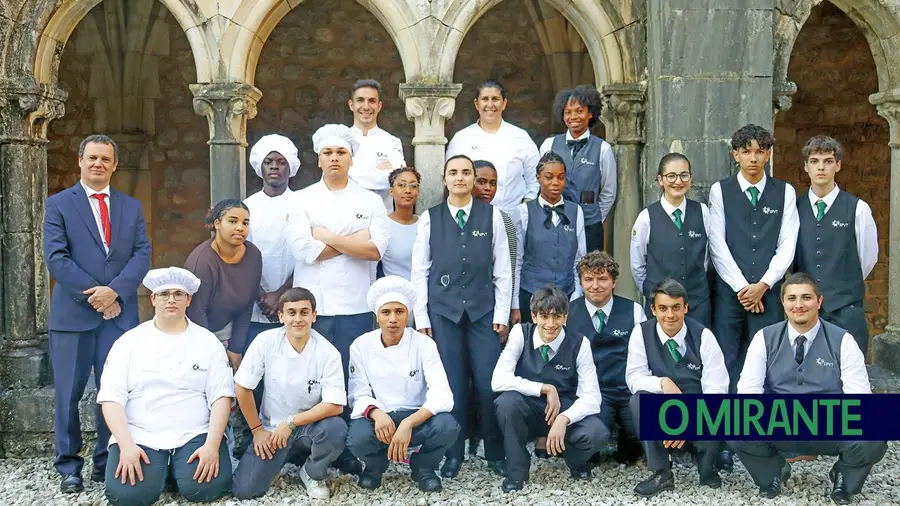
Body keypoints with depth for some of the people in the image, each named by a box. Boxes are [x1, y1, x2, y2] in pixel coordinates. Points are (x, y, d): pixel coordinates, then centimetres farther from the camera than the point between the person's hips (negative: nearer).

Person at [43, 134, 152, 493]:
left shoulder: (132, 207, 13)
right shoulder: (58, 204, 4)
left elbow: (142, 254, 3)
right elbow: (55, 258, -6)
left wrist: (114, 291, -12)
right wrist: (93, 295, -11)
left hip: (120, 312, 2)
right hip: (72, 313, -2)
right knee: (68, 393, 2)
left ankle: (108, 463, 14)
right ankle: (68, 467, 13)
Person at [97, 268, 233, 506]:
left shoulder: (207, 341, 5)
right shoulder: (129, 341, 5)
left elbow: (221, 396, -1)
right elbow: (111, 397, -2)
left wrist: (212, 445, -16)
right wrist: (126, 445, -16)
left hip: (195, 435, 0)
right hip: (139, 436, 0)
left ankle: (176, 468, 7)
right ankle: (160, 469, 7)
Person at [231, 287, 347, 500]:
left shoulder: (328, 353, -17)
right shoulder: (266, 341, -14)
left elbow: (334, 406, -20)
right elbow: (242, 387, -6)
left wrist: (291, 423, -23)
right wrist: (257, 430, -4)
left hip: (309, 426, -1)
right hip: (271, 427, 1)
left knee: (336, 429, -35)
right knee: (244, 490, -15)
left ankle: (313, 474, -1)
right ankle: (282, 458, 18)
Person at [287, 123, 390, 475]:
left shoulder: (370, 201, 9)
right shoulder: (302, 200, 9)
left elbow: (377, 248, -7)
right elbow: (302, 248, -8)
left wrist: (327, 237, -6)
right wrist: (353, 241, -6)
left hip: (355, 307, 0)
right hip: (311, 305, 0)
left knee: (351, 381, 1)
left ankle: (350, 455, 11)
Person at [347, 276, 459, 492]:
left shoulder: (424, 344, -10)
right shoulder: (361, 346, -5)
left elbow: (442, 395, -20)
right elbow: (358, 395, -6)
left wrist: (408, 424, -36)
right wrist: (376, 413, -30)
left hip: (416, 416, 0)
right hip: (377, 417, 0)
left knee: (447, 427, -33)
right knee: (359, 438, -35)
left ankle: (423, 466, 2)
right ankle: (375, 464, 5)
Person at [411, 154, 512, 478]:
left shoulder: (491, 215, 5)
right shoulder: (430, 218, 5)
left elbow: (502, 268, 5)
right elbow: (420, 271, 5)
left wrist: (502, 313, 0)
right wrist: (421, 317, 0)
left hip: (483, 310, 0)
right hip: (444, 311, 0)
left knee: (489, 382, -3)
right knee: (452, 383, 3)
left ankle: (495, 452, 12)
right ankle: (453, 454, 15)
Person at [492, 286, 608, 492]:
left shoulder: (579, 343, -12)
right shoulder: (520, 333, -13)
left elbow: (591, 396, -15)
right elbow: (499, 380, -23)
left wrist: (564, 419, -33)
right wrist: (546, 389, -26)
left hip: (566, 411, 0)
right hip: (529, 411, 0)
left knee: (597, 434, -31)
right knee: (507, 401, -34)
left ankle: (575, 460, 8)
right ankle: (516, 470, -10)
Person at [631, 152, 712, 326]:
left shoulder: (702, 212, -1)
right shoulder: (647, 218, -7)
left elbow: (707, 256, 10)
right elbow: (637, 266, 4)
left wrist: (697, 283, 12)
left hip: (699, 301, 1)